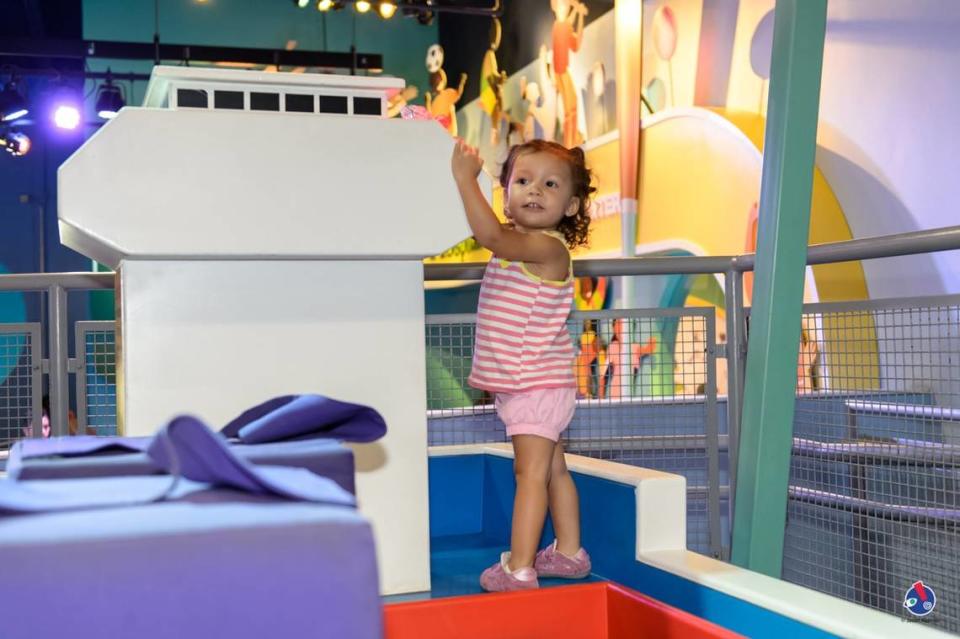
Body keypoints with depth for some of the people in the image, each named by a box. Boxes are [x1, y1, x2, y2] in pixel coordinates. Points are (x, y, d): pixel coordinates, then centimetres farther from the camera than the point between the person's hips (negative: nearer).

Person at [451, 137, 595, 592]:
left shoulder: (548, 247, -17)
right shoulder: (522, 245, 11)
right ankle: (569, 553, 28)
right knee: (553, 470, 17)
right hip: (533, 384, 10)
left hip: (538, 384, -10)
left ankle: (519, 568, -6)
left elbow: (491, 236, -31)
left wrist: (466, 178, -27)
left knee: (531, 473, -8)